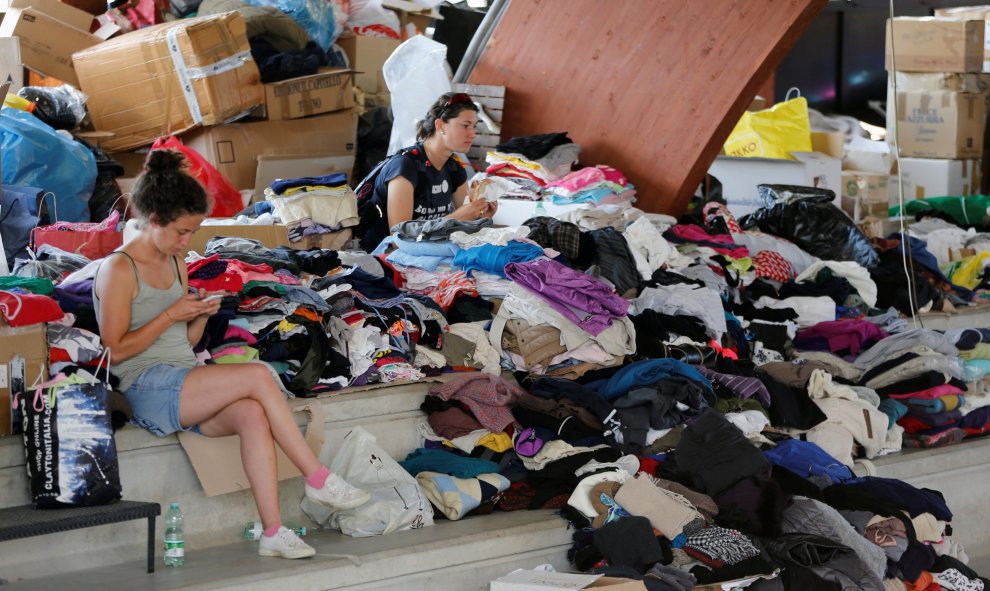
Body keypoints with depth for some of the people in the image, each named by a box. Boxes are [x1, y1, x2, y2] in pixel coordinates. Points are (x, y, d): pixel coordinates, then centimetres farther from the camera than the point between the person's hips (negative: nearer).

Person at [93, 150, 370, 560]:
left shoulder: (175, 263, 18)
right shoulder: (118, 269, -6)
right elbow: (115, 351, -11)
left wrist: (201, 316, 1)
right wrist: (171, 315, -12)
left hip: (186, 383, 7)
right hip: (148, 391, -7)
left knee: (253, 414, -25)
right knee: (257, 376, -24)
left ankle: (273, 532, -30)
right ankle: (318, 479, -16)